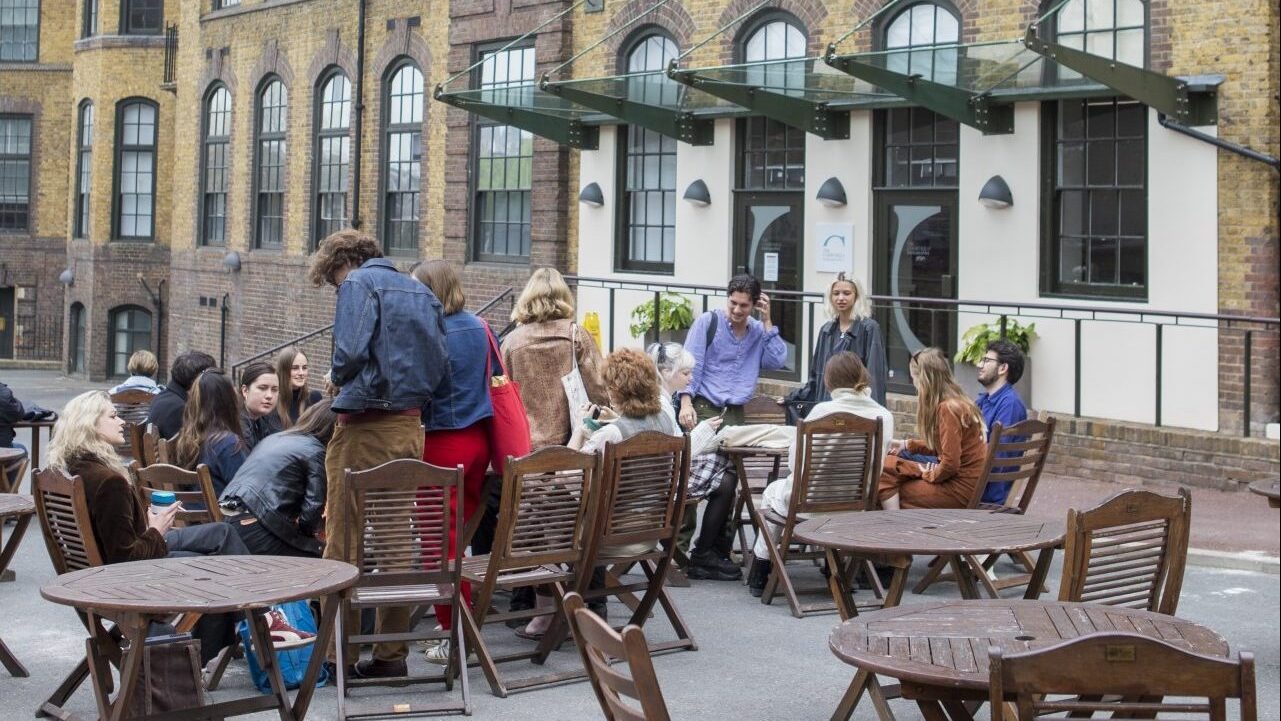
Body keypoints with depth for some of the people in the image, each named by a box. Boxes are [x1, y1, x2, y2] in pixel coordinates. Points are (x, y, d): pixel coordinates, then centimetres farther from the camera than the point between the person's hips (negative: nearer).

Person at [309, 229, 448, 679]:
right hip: (411, 430, 7)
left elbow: (349, 352, -17)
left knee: (345, 543, -1)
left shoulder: (360, 284, -5)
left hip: (365, 427, -7)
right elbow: (439, 365, 14)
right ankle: (391, 653, 14)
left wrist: (337, 378, 3)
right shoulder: (422, 292, 17)